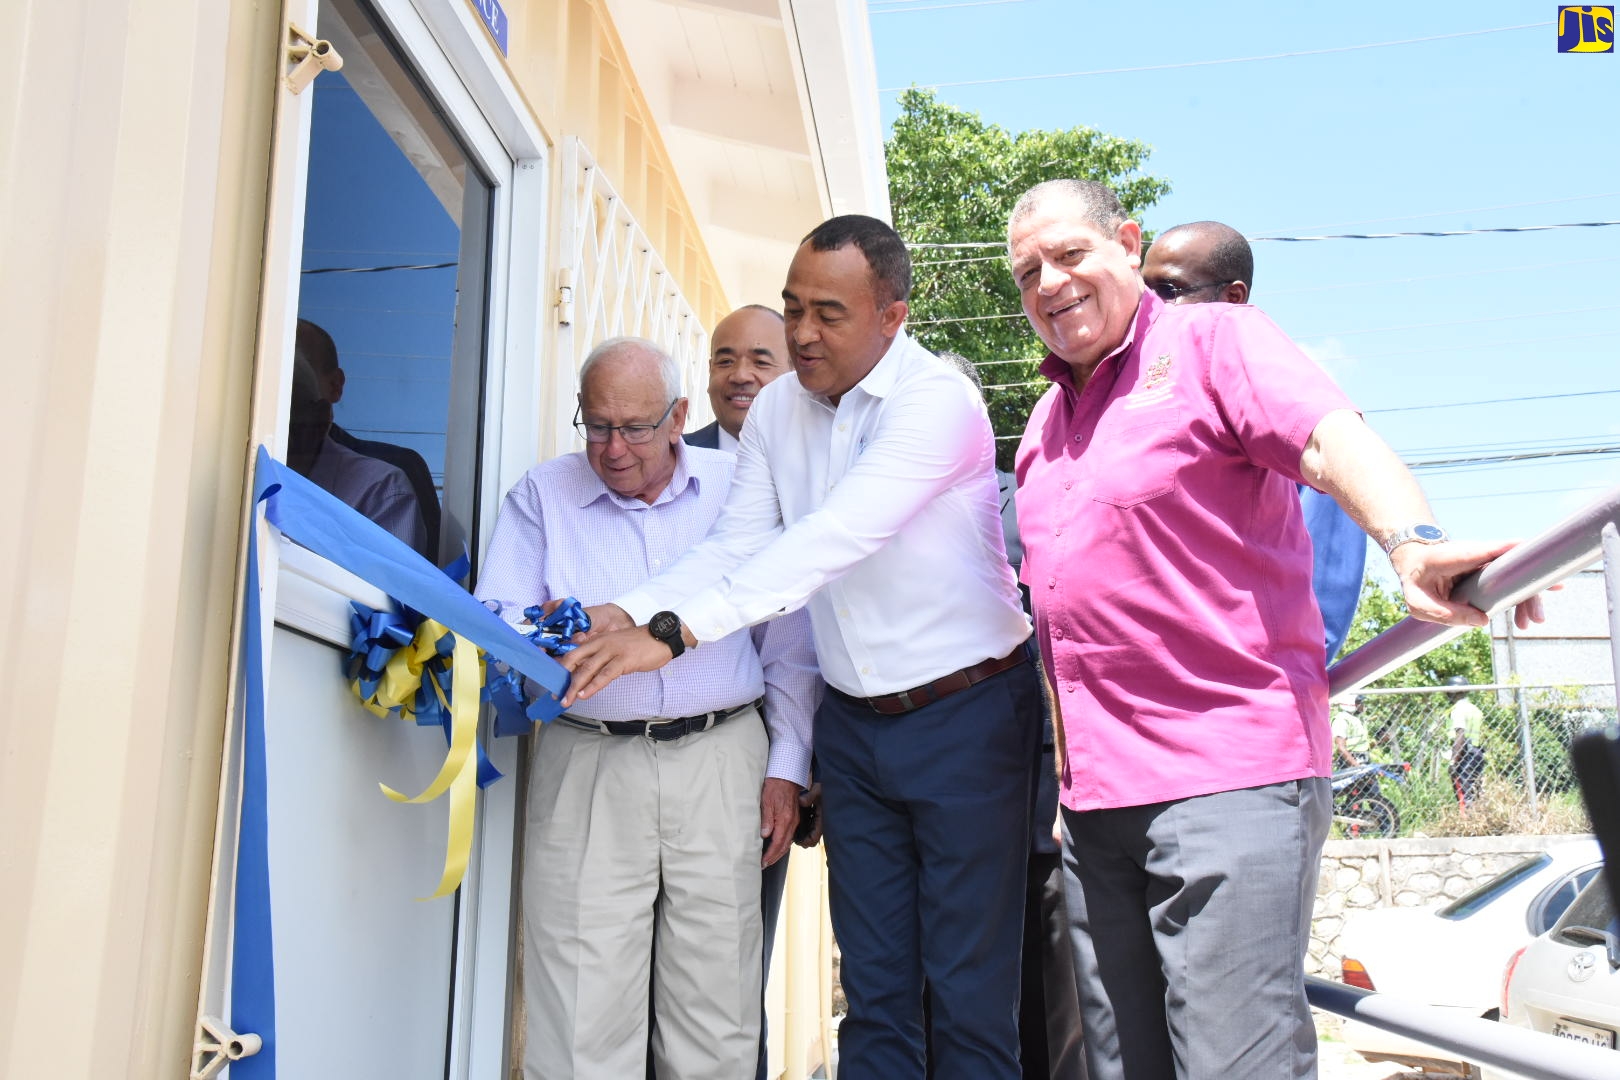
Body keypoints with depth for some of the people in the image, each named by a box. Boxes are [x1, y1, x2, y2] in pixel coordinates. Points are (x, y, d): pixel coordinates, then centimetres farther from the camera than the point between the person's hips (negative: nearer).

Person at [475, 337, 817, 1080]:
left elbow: (791, 643, 9)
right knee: (583, 1016, -2)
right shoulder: (543, 495, 9)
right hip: (587, 766, 0)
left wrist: (788, 765, 5)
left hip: (722, 761, 0)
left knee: (716, 1015, 5)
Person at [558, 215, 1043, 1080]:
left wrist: (675, 630, -36)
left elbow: (832, 540, -30)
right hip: (852, 720, 6)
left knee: (969, 992, 2)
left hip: (963, 715, -5)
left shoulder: (937, 401, -19)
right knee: (873, 984, 13)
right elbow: (736, 547, 0)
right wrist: (627, 613, -17)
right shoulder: (777, 409, 3)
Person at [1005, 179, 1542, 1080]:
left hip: (1231, 774, -7)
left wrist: (1411, 542, -41)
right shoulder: (1049, 416, 19)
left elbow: (1334, 441, -20)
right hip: (1094, 790, 8)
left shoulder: (1212, 342, -1)